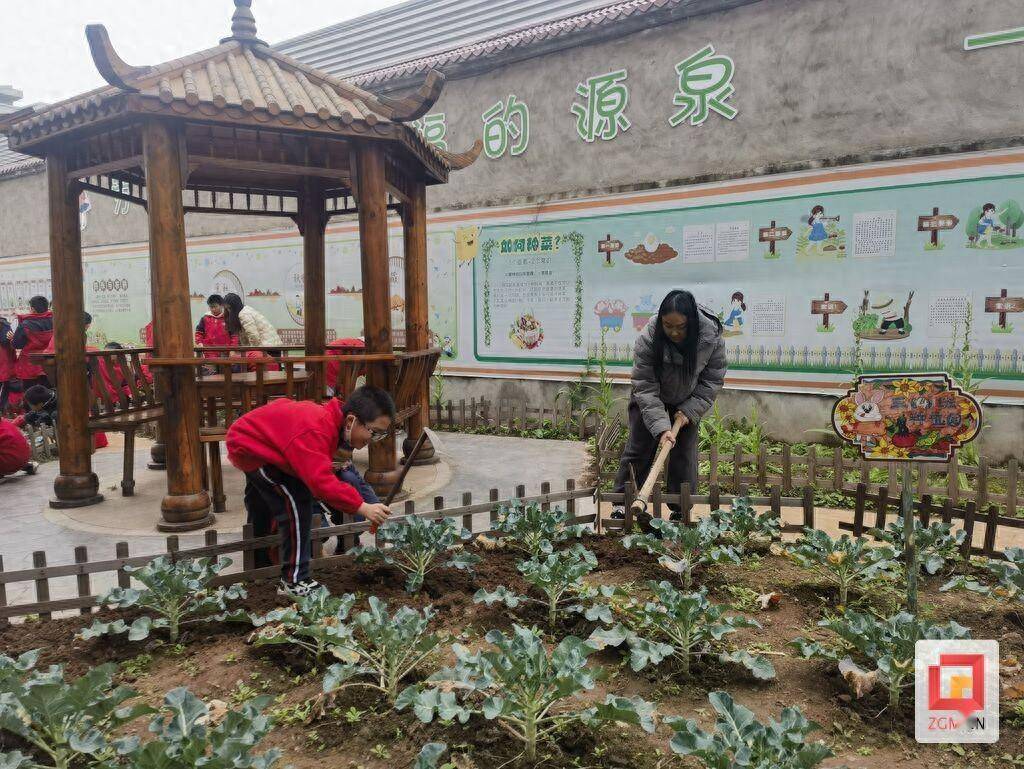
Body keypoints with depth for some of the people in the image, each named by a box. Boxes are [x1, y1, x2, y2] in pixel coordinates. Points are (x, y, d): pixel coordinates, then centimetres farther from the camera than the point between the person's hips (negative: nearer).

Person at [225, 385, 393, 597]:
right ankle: (294, 582, -10)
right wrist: (362, 507, -47)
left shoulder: (329, 418, -12)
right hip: (249, 449, -10)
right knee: (297, 506, -19)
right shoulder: (313, 432, -41)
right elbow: (321, 481, -48)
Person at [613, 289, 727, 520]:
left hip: (687, 401, 1)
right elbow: (645, 388, -30)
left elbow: (712, 380, -14)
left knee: (684, 453, 0)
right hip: (650, 399, -1)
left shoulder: (712, 337, -27)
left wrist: (690, 411, -22)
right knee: (638, 449, 0)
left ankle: (681, 510, 12)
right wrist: (661, 427, -37)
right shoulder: (647, 339, -33)